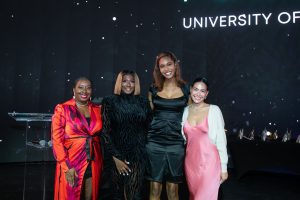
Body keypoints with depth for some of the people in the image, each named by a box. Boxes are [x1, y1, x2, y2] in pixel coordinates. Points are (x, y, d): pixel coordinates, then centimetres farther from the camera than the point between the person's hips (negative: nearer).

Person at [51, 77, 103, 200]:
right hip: (71, 165, -4)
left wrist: (100, 162, 5)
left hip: (93, 165, 4)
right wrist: (67, 167, -15)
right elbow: (57, 139, -9)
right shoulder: (62, 109, -6)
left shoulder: (97, 109, 7)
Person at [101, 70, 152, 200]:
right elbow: (105, 131, -5)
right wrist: (116, 158, -9)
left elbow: (149, 128, 11)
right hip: (118, 154, -1)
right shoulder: (110, 102, -1)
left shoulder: (143, 102, 6)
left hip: (138, 155, 1)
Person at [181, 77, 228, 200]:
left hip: (209, 162, -4)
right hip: (191, 162, 4)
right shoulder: (185, 111, 6)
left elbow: (221, 140, -5)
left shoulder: (214, 110, -6)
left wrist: (224, 168, -5)